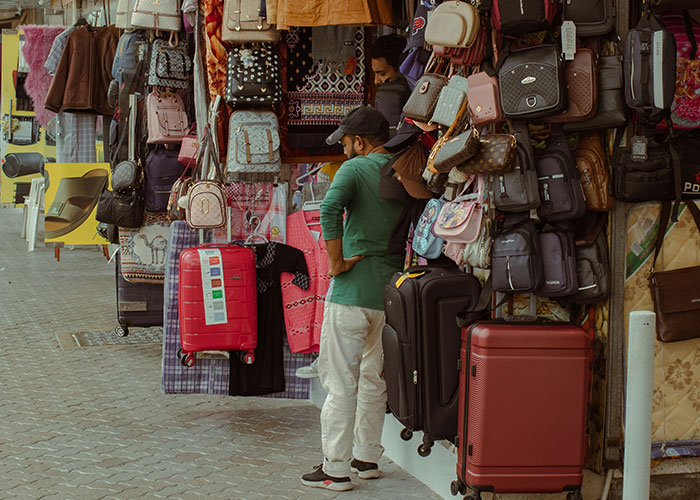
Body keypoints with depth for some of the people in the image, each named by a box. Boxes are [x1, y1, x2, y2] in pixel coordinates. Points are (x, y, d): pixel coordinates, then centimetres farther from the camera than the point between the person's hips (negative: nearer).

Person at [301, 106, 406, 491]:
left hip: (353, 290, -6)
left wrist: (337, 263, -16)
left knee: (340, 381, -1)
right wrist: (399, 266, 10)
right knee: (374, 379, 17)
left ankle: (336, 469, 1)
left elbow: (330, 208, -24)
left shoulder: (356, 168, -8)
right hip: (390, 290, 6)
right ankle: (367, 458, 25)